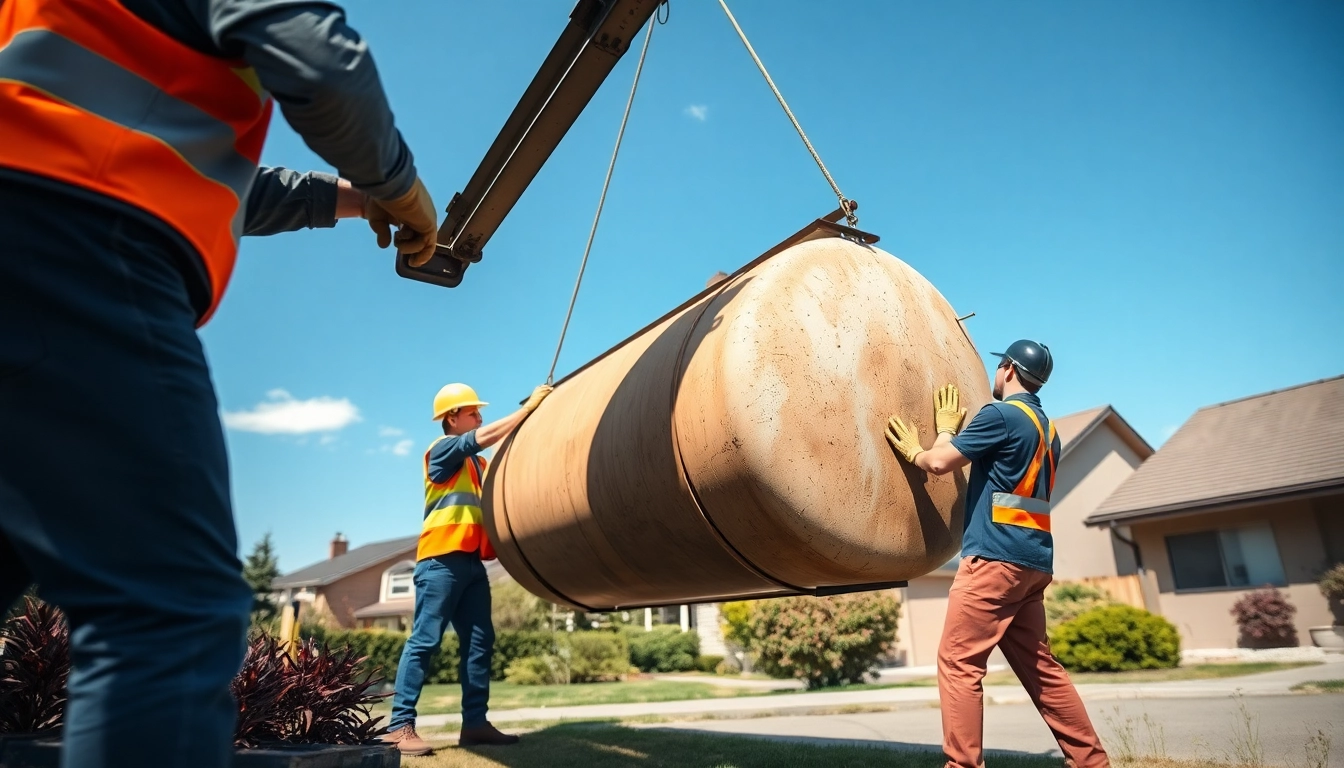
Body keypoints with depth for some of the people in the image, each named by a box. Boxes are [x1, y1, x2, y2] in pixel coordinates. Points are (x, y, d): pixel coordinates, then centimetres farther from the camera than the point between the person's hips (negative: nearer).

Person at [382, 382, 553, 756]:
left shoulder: (476, 463, 24)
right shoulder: (443, 449, 0)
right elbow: (487, 436, -14)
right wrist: (529, 407, -10)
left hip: (471, 561, 8)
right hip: (442, 559, -8)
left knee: (480, 642, 5)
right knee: (424, 641, -8)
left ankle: (475, 723, 9)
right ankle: (400, 725, -5)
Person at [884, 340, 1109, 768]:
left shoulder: (1001, 414, -7)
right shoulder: (1045, 428, 20)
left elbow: (940, 463, -7)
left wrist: (913, 451, 13)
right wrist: (947, 431, 32)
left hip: (996, 556, -9)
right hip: (1032, 560, 9)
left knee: (958, 661, -7)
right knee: (1039, 667, 15)